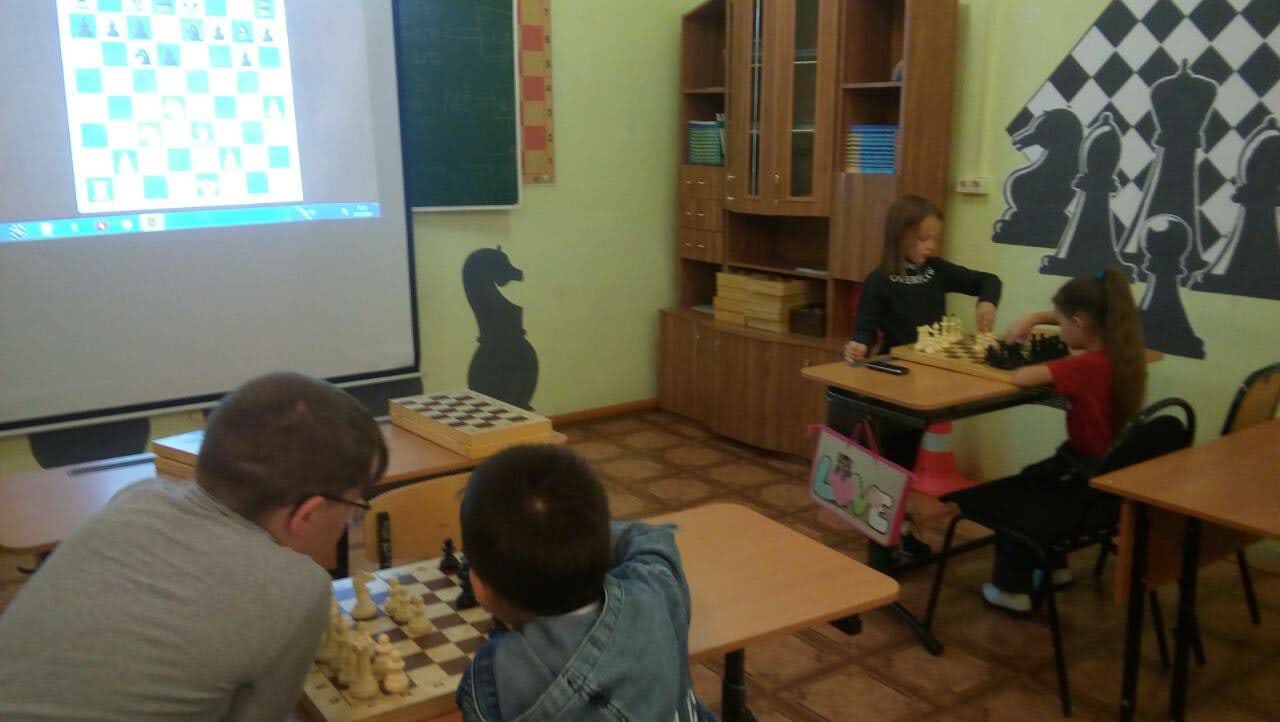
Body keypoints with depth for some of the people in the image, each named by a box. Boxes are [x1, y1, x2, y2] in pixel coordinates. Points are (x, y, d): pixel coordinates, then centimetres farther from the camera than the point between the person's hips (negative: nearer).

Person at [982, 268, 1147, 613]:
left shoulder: (1088, 365, -29)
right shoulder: (1122, 353, -2)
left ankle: (1011, 589, 22)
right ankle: (1052, 568, 39)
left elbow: (1022, 377, -32)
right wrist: (1034, 318, 5)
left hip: (1088, 473, -8)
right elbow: (1074, 317, 16)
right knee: (1029, 482, 29)